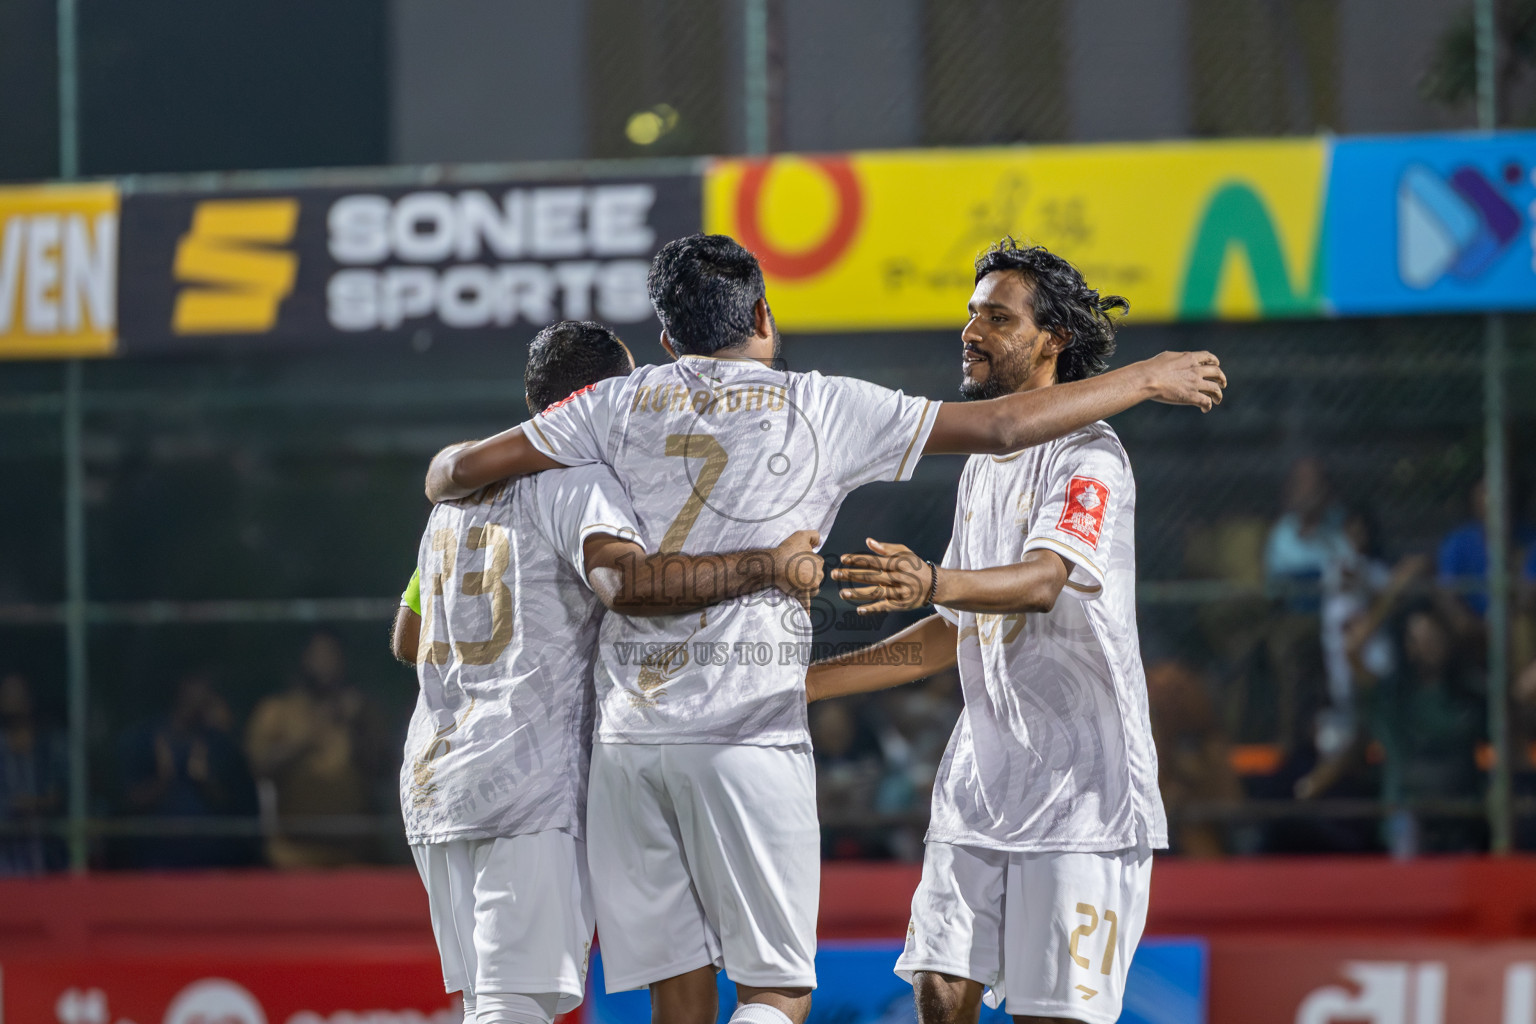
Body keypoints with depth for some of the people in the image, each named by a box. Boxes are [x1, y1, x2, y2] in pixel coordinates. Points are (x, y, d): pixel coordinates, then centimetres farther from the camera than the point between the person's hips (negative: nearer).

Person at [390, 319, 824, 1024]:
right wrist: (769, 567, -22)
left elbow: (407, 640, 31)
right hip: (529, 781, -8)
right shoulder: (577, 481, -6)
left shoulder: (458, 491, 20)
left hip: (431, 781, 8)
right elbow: (625, 580, -27)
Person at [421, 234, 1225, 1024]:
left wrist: (447, 483, 34)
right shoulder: (823, 407, 4)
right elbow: (1000, 427, 4)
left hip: (628, 738, 3)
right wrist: (1145, 380, 15)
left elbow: (460, 469, 9)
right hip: (749, 739, -3)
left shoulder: (626, 402, 10)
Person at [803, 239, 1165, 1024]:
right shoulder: (981, 465, 18)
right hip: (978, 783, 8)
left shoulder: (1089, 456, -9)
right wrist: (806, 682, 19)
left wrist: (932, 583, -47)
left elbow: (1044, 579, -28)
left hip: (1080, 784, -8)